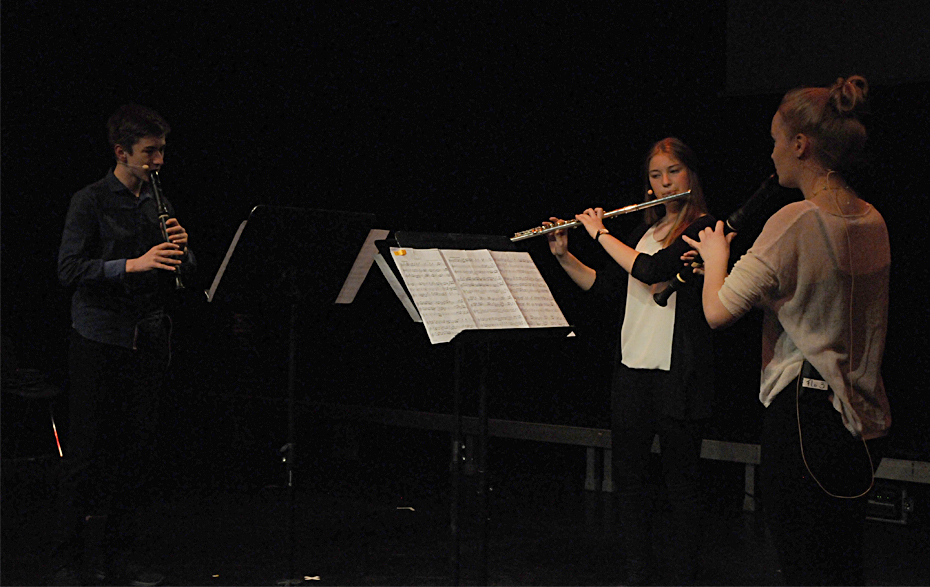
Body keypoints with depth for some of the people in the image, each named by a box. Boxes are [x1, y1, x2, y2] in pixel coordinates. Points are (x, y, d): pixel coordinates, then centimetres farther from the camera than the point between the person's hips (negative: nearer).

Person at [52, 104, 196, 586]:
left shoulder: (159, 203, 12)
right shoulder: (90, 202, -5)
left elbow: (184, 273, 16)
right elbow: (69, 269, -14)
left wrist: (181, 249, -7)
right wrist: (134, 264, -23)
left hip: (146, 341, 6)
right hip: (99, 340, -6)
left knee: (135, 452, 7)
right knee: (86, 455, -1)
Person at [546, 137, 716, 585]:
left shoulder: (703, 228, -6)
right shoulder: (644, 233, 16)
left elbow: (652, 270, -20)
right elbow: (605, 286, 20)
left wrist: (600, 233, -9)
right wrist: (563, 256, 8)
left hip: (678, 373, -7)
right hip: (632, 368, 7)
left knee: (681, 480, 1)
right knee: (629, 476, 9)